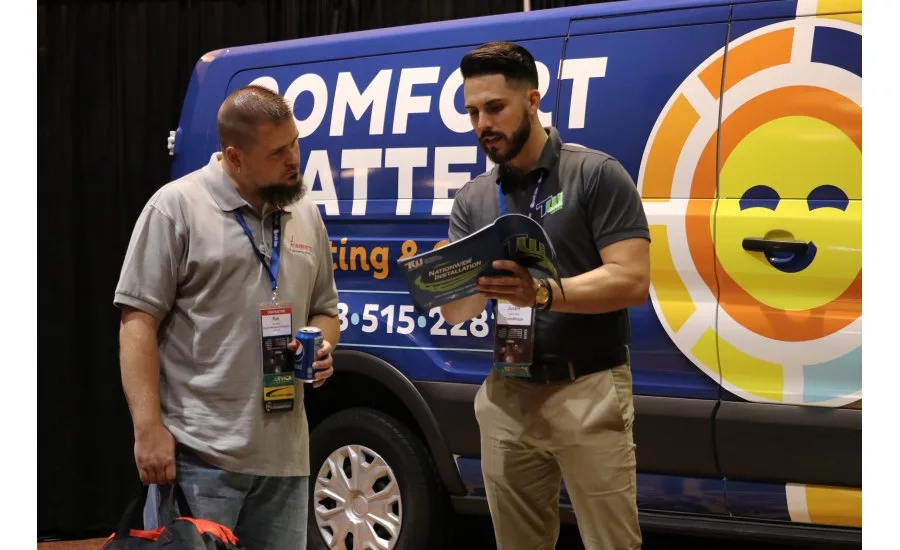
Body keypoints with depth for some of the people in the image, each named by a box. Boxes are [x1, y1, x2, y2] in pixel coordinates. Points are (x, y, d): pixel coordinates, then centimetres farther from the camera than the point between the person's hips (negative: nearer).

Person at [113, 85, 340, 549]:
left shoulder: (305, 215, 13)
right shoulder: (176, 207, -6)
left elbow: (324, 311, 23)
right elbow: (138, 322, -9)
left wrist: (321, 346, -1)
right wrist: (149, 428, -15)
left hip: (284, 453, 6)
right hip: (197, 451, -6)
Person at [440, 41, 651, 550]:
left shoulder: (597, 175, -6)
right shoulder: (472, 200, 10)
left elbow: (632, 282, -14)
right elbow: (459, 312, 5)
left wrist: (544, 294, -28)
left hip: (589, 392, -5)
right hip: (505, 395, 5)